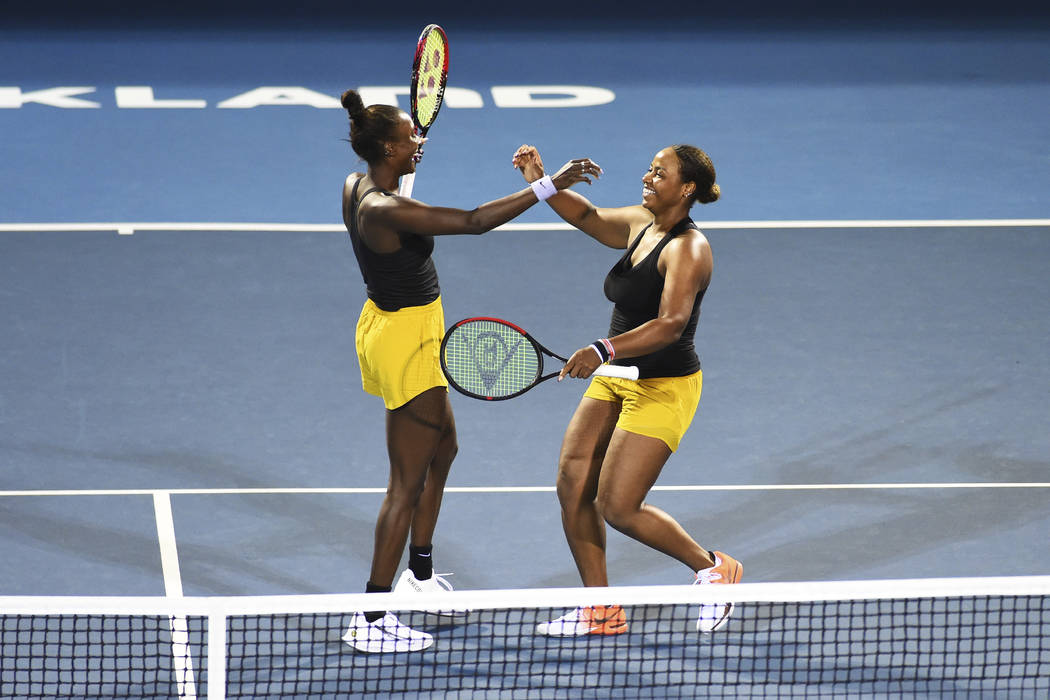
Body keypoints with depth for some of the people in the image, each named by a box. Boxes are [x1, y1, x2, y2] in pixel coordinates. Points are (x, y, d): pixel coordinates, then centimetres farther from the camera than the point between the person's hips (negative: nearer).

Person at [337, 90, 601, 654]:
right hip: (404, 340, -10)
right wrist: (547, 187, -30)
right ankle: (371, 620, 1)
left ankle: (419, 575, 41)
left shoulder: (357, 186, 0)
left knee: (442, 450, 27)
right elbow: (474, 221, -33)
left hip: (387, 324, 10)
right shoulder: (387, 211, -29)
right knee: (408, 482, -3)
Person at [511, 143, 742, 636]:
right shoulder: (640, 224, 5)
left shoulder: (688, 249, -20)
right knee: (572, 487, 2)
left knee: (618, 508, -9)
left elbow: (671, 325, -33)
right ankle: (601, 612, 12)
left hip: (665, 387, -9)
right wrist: (542, 183, 8)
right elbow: (588, 216, 24)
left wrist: (604, 350, -44)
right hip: (616, 378, 9)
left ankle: (713, 568, 12)